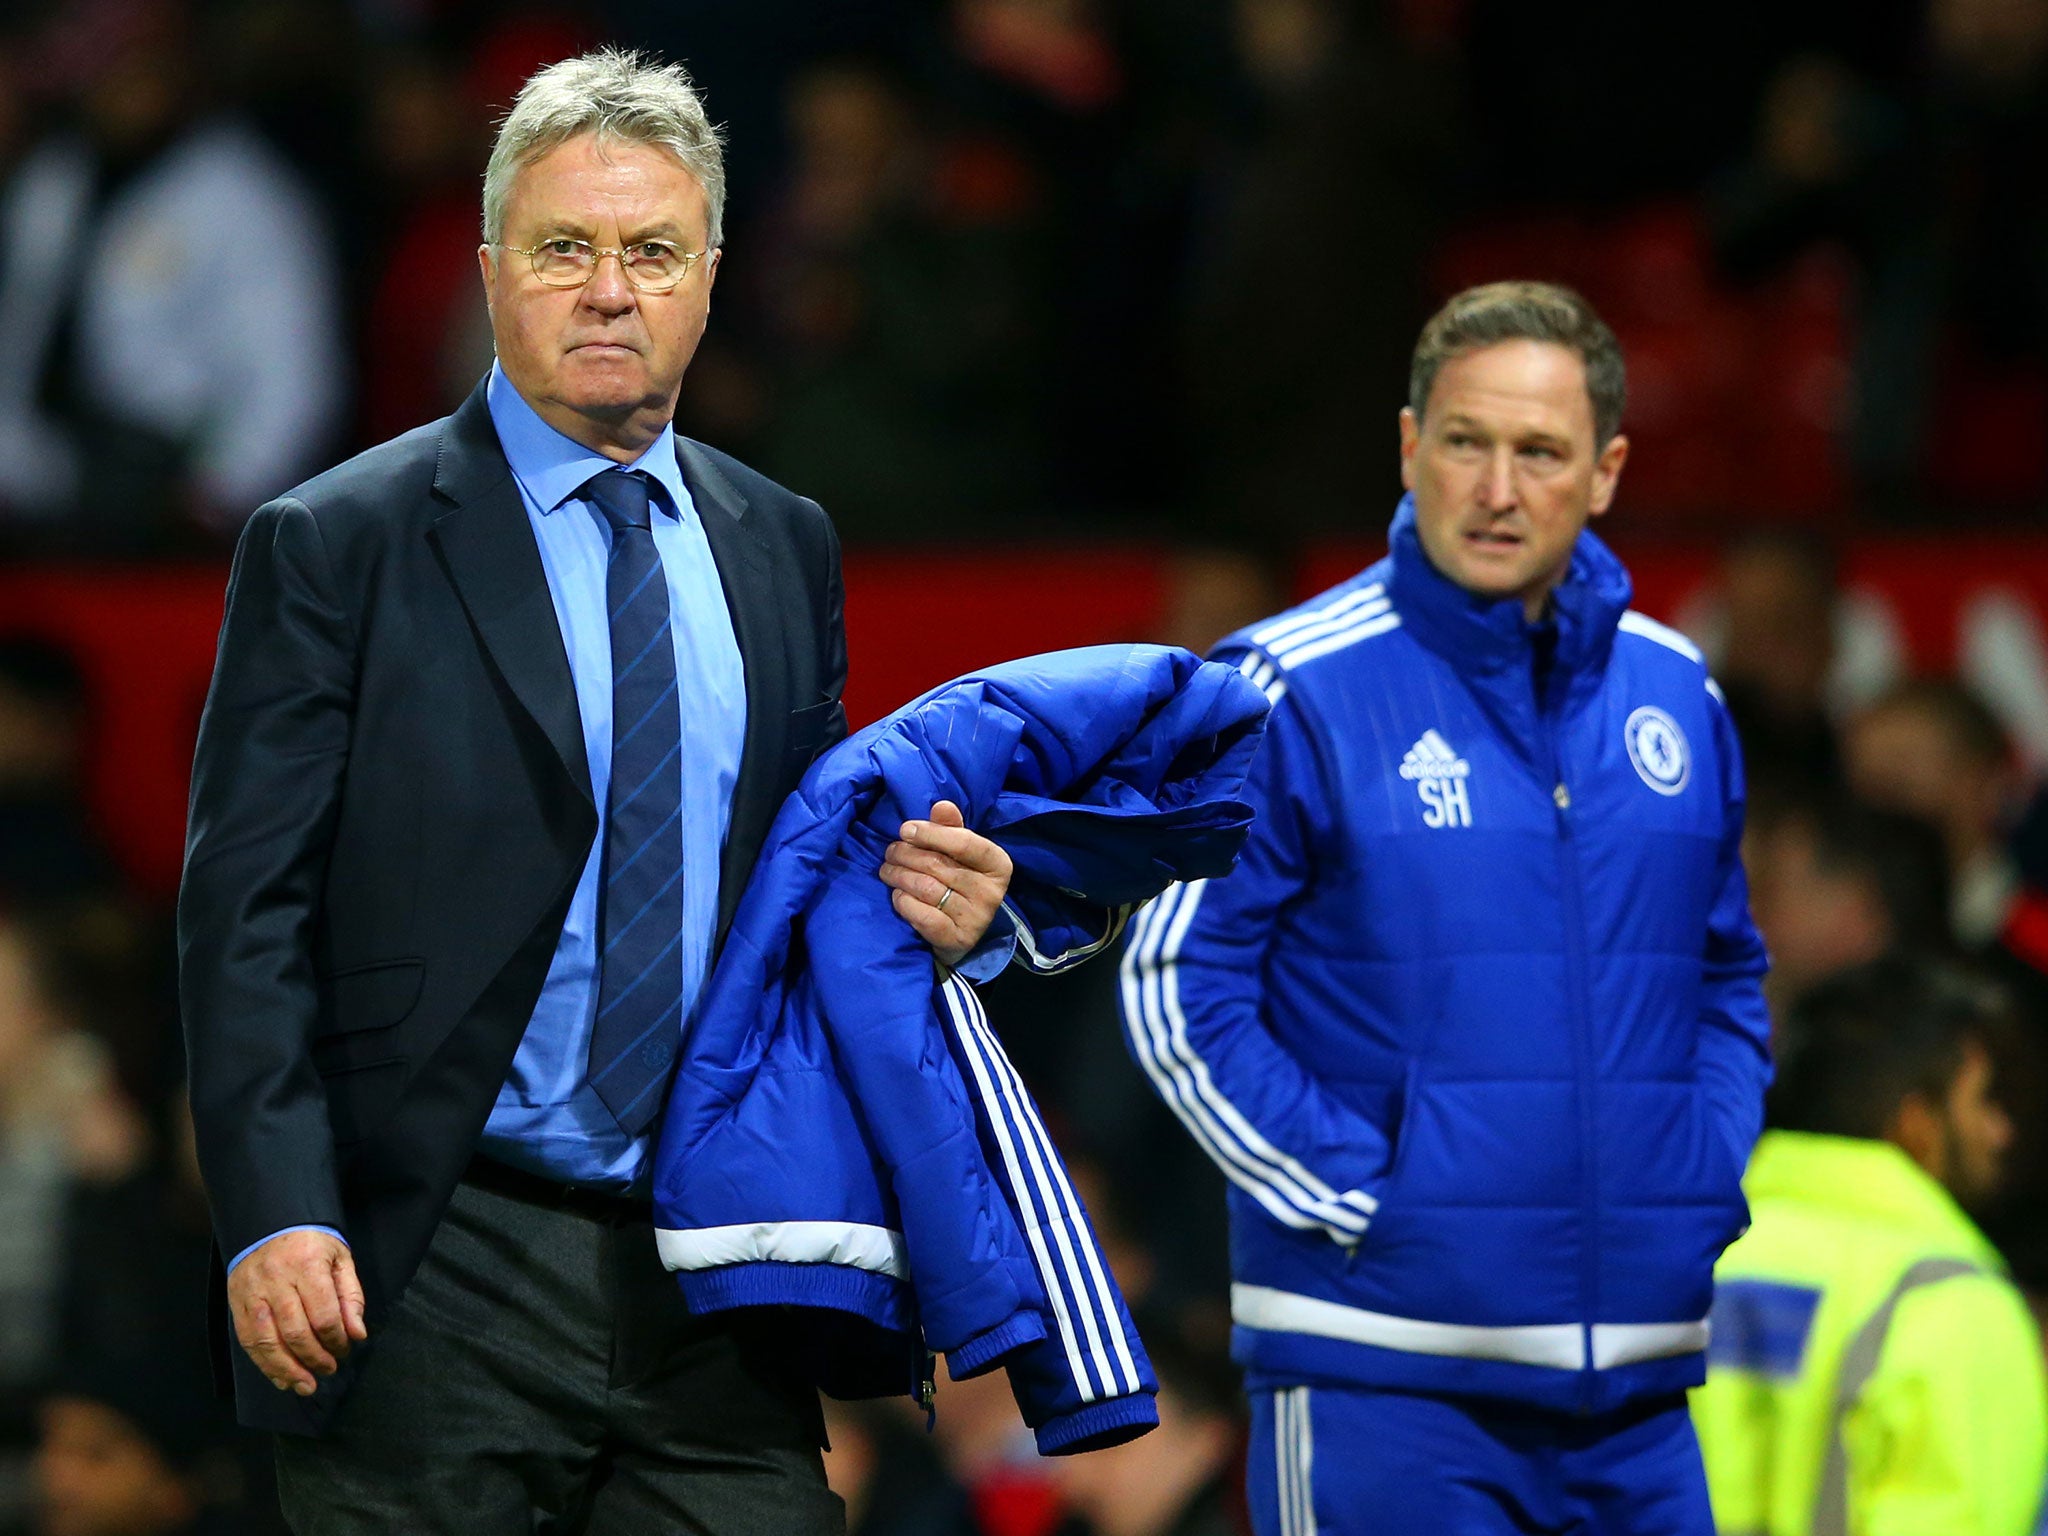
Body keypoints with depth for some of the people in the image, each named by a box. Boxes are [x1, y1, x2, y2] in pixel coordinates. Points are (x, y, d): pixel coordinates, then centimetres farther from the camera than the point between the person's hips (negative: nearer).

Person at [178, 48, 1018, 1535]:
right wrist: (275, 1220, -16)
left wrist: (931, 905, -2)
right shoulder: (336, 546, -2)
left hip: (713, 1295, 4)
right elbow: (250, 912, -6)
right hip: (433, 1286, -4)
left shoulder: (784, 549, 14)